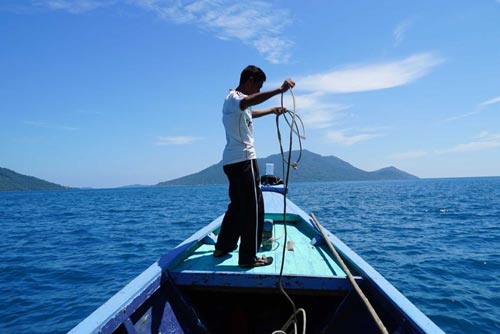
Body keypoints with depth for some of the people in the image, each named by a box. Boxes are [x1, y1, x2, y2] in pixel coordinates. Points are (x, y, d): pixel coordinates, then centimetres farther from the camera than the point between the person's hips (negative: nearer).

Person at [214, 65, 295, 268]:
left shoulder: (235, 99, 20)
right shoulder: (234, 98, -11)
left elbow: (250, 112, 42)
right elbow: (248, 102, -38)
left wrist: (272, 110, 46)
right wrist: (279, 90, -45)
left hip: (231, 161, 11)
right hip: (243, 160, -11)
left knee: (237, 205, 19)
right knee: (253, 207, -6)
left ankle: (223, 247, 28)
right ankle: (248, 257, 0)